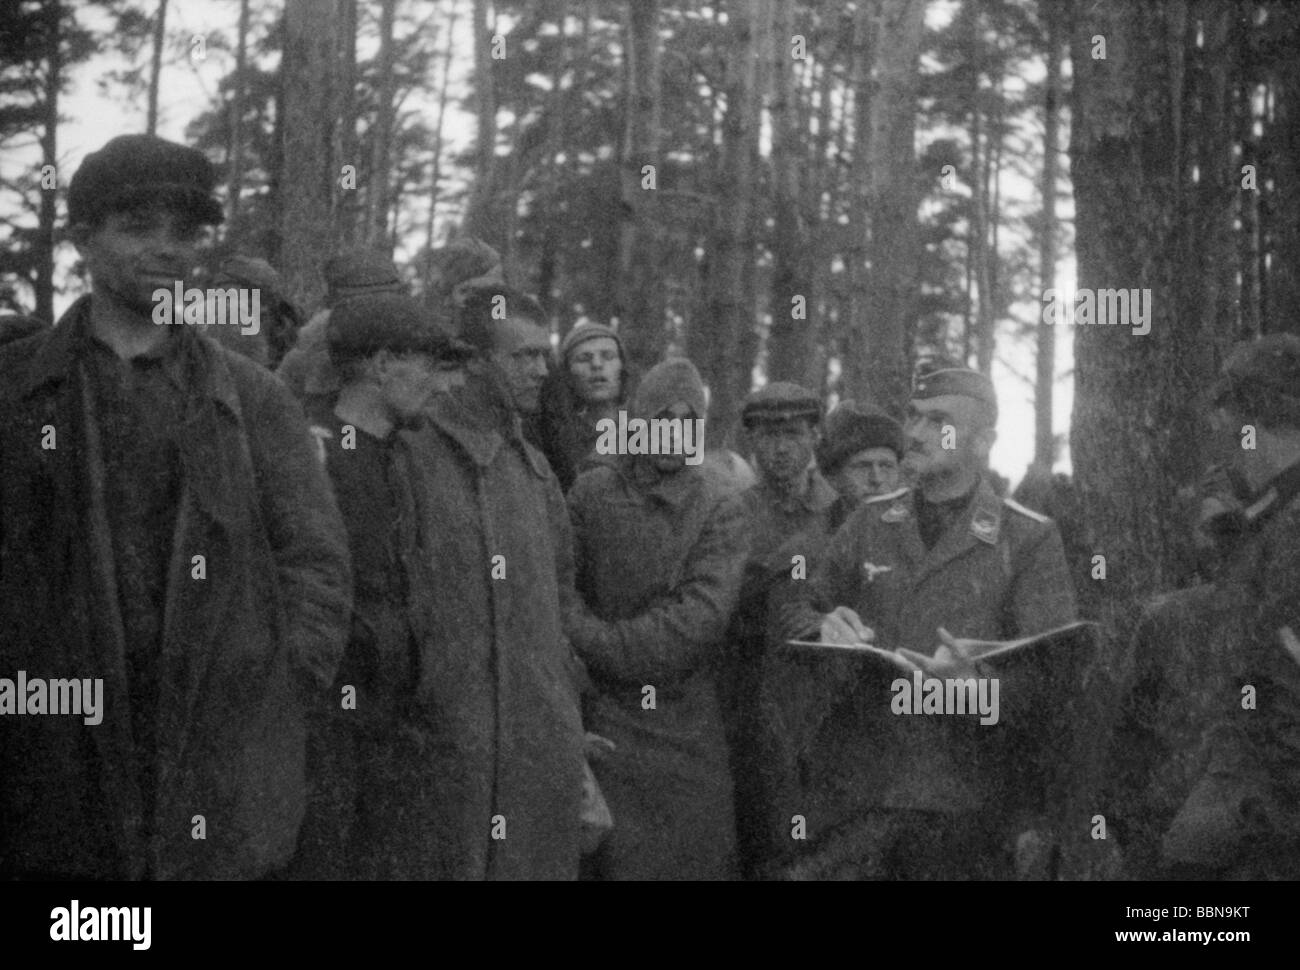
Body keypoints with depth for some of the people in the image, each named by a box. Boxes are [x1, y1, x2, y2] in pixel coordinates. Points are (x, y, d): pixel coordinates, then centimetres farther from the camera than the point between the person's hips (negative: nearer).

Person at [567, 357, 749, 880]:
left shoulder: (719, 510, 1)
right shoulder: (590, 493, 3)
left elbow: (700, 616, -11)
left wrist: (600, 643, -15)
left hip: (687, 723, 1)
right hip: (606, 719, 0)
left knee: (697, 856, 5)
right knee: (612, 859, 0)